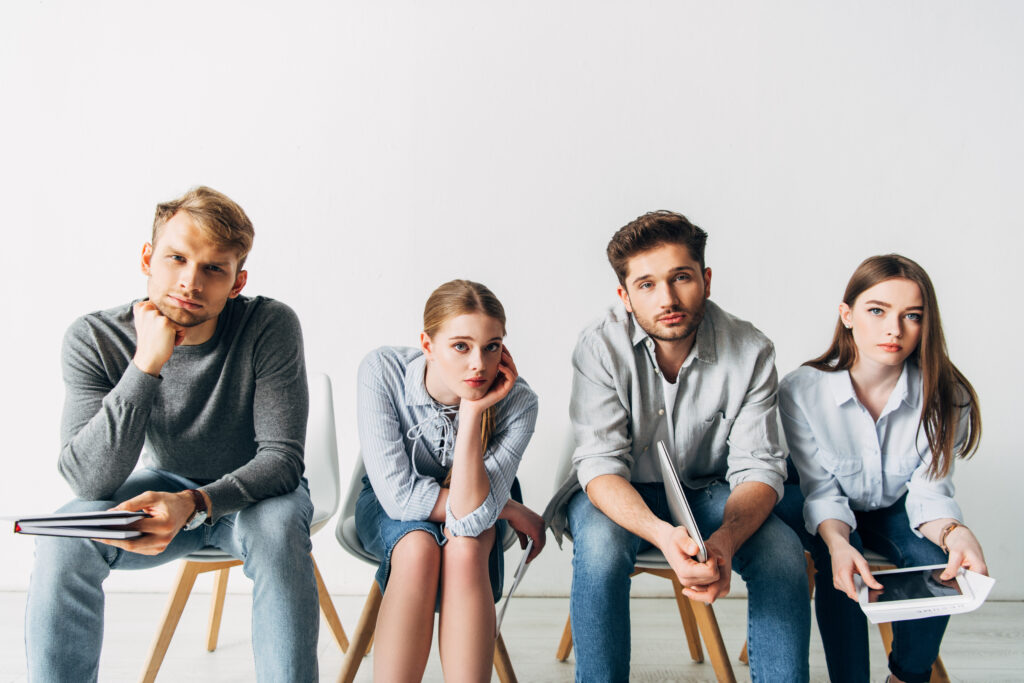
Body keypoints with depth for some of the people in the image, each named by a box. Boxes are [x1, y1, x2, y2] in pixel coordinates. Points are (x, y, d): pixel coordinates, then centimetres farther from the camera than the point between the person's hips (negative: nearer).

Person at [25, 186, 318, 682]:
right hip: (165, 486, 2)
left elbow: (282, 457, -21)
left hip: (252, 492, -1)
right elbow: (88, 481, -25)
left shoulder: (270, 326, -22)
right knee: (63, 536, -25)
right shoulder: (94, 339, -17)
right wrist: (147, 365, -36)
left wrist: (193, 504, -39)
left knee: (279, 527, -34)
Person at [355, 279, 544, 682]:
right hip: (391, 510, 0)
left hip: (475, 503, 1)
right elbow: (398, 493, -30)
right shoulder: (382, 371, -27)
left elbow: (470, 516, -33)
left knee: (464, 551, -33)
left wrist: (473, 411, -39)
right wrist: (512, 512, -24)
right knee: (419, 547, -34)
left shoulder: (517, 402, -26)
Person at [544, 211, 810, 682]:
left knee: (782, 551, -26)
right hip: (620, 494, -1)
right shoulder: (601, 348, -19)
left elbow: (758, 467, -15)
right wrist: (663, 535, -44)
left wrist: (724, 541, -38)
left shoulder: (750, 352, -14)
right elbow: (601, 464, -24)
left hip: (707, 489, 2)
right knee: (600, 546, -34)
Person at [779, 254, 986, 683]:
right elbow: (822, 491, -19)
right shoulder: (801, 390, -24)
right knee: (840, 568, -32)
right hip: (831, 515, -2)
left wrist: (954, 533, -41)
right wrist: (837, 544, -41)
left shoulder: (944, 397, -19)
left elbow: (929, 490, -17)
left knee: (937, 561, -26)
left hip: (897, 509, 2)